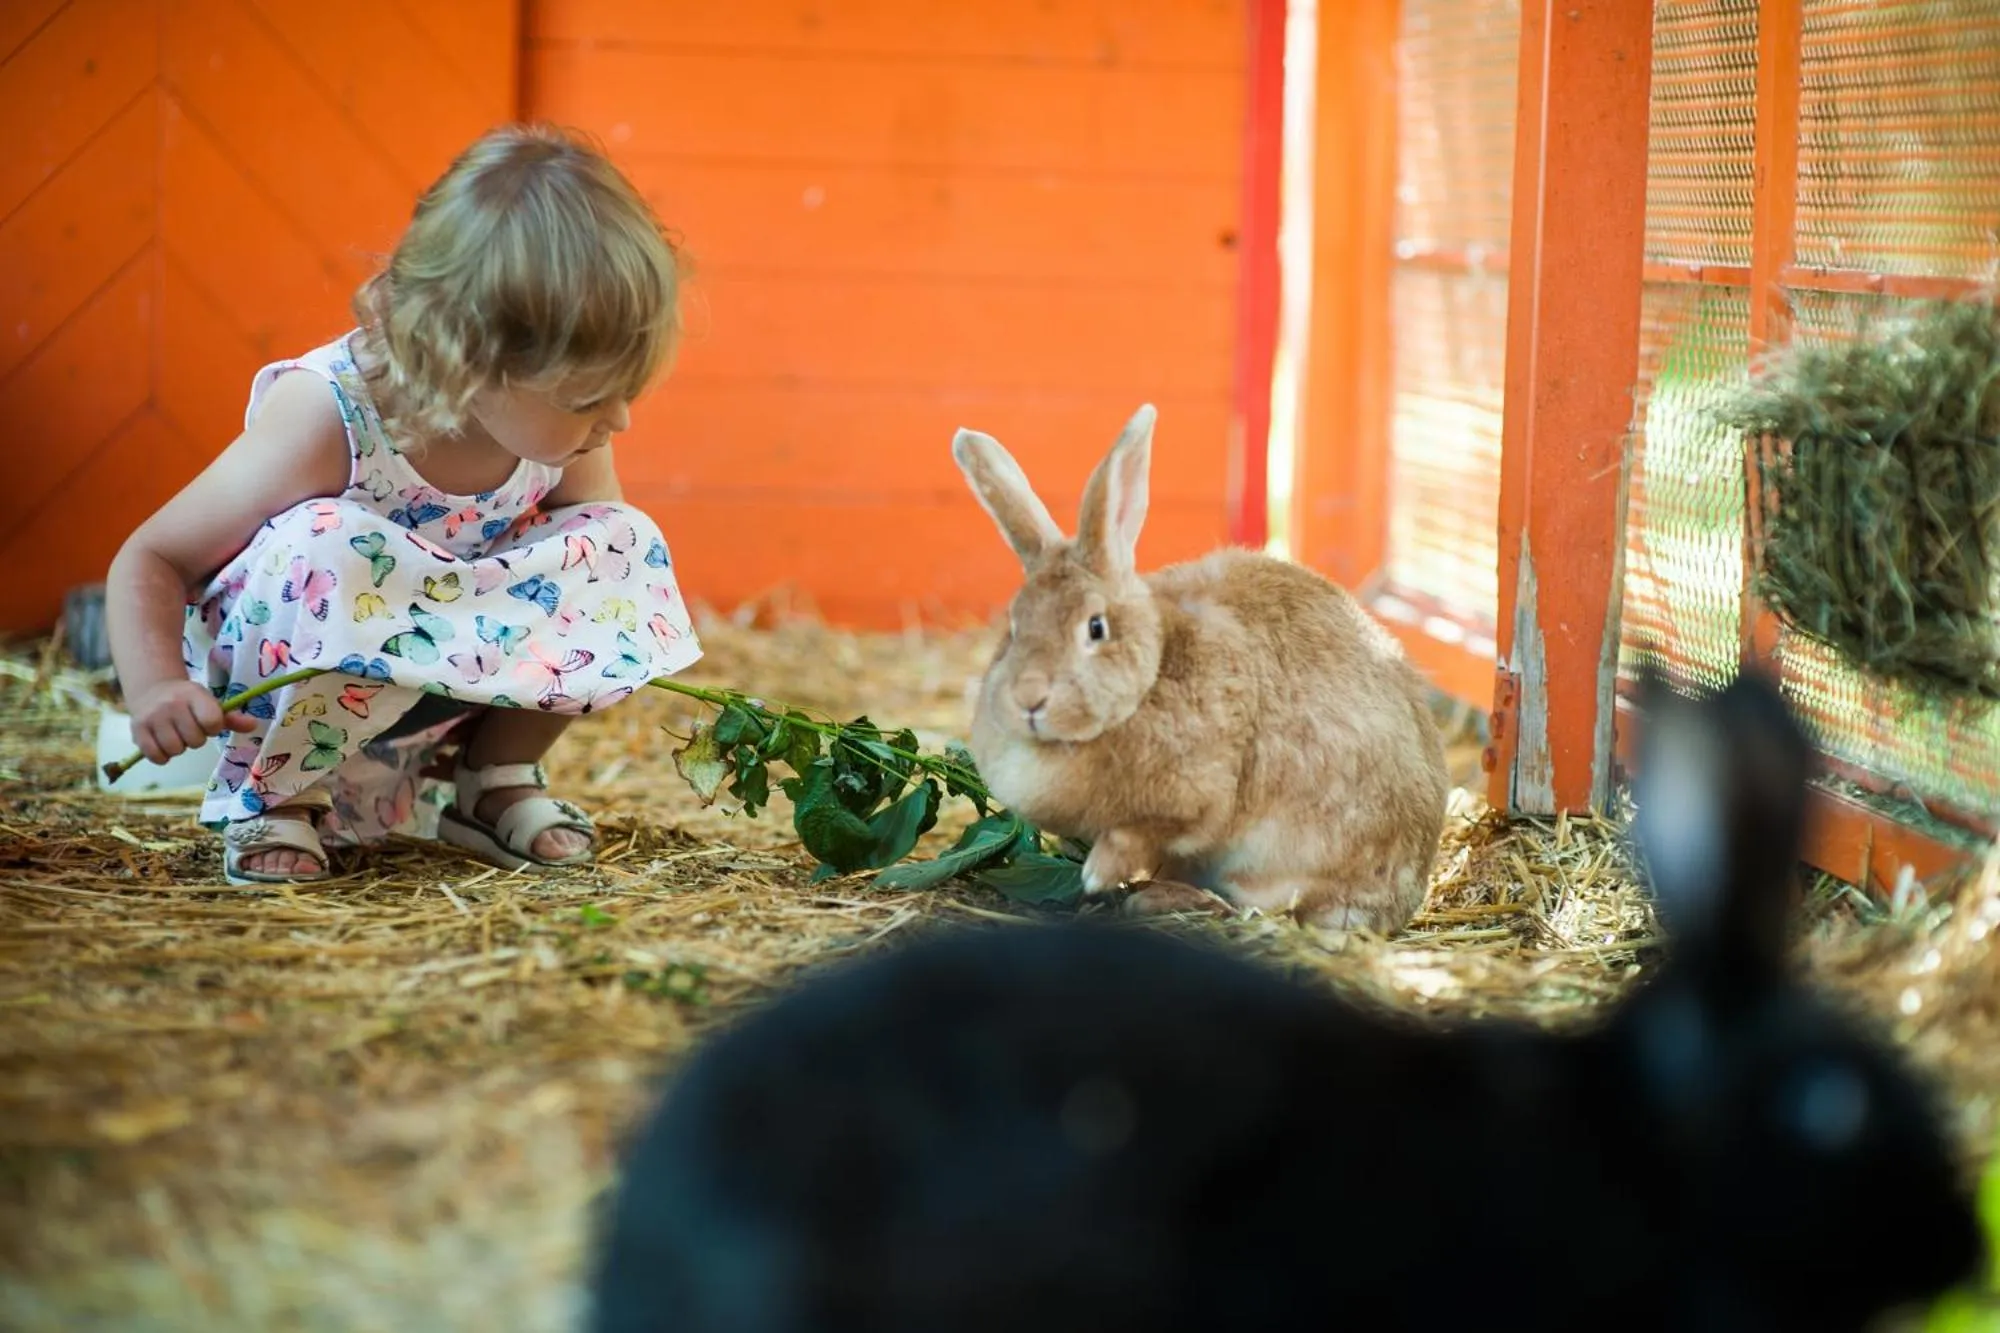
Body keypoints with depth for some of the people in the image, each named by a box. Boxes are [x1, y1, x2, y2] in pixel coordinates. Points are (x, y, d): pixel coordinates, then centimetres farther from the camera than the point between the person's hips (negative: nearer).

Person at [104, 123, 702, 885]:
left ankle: (498, 778, 6)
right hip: (281, 710, -5)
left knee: (624, 551, -14)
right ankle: (275, 800, -13)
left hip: (451, 692, 5)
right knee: (325, 554, -38)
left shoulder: (562, 429, -15)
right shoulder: (326, 422, -30)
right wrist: (155, 689, -38)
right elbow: (149, 563, -23)